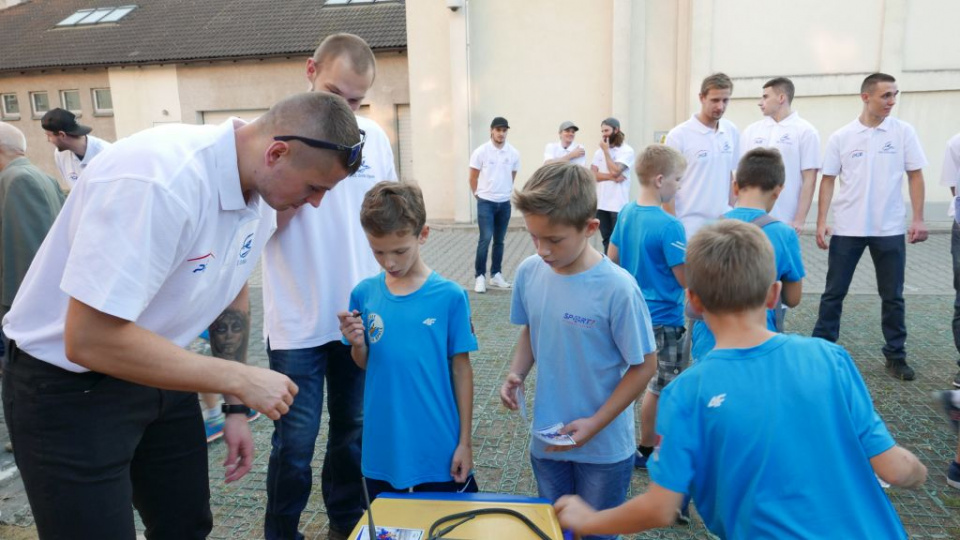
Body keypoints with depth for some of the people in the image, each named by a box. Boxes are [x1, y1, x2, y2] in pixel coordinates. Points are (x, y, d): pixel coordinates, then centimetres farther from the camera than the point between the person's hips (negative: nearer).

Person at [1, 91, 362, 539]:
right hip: (69, 387, -7)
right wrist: (240, 380, -27)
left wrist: (235, 407, 5)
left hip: (156, 372, 7)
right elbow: (89, 341, -32)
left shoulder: (259, 186, -7)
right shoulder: (158, 181, -33)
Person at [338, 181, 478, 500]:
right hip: (383, 449, 3)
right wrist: (357, 343, -15)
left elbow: (461, 369, -5)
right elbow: (366, 365, 7)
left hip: (439, 448, -2)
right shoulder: (364, 294, -4)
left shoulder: (449, 296, -12)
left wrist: (465, 441, -3)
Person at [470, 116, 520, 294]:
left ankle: (496, 275, 21)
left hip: (504, 203, 3)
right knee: (485, 239, -11)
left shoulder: (514, 153, 0)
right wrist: (478, 194, 8)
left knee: (499, 241, 11)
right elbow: (473, 177, 1)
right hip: (485, 202, -3)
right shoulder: (481, 152, -8)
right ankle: (480, 276, -3)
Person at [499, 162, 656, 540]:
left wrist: (594, 424, -17)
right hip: (546, 441, 4)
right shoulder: (529, 272, -10)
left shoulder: (617, 288, -24)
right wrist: (517, 374, -9)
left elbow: (644, 365, -15)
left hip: (604, 449, -4)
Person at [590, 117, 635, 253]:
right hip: (601, 204, 5)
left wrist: (606, 150, -8)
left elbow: (614, 171, -18)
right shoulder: (598, 152, 11)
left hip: (618, 205, -5)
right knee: (607, 240, 12)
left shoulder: (626, 151, -5)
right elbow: (592, 175, 1)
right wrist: (611, 177, -14)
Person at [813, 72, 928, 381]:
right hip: (847, 228, -1)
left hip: (890, 229, 1)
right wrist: (821, 223, -4)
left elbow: (915, 176, 3)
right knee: (834, 293, 5)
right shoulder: (840, 137, -1)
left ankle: (895, 355, 21)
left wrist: (918, 219, -5)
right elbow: (828, 180, 2)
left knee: (893, 297, 9)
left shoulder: (903, 132, 1)